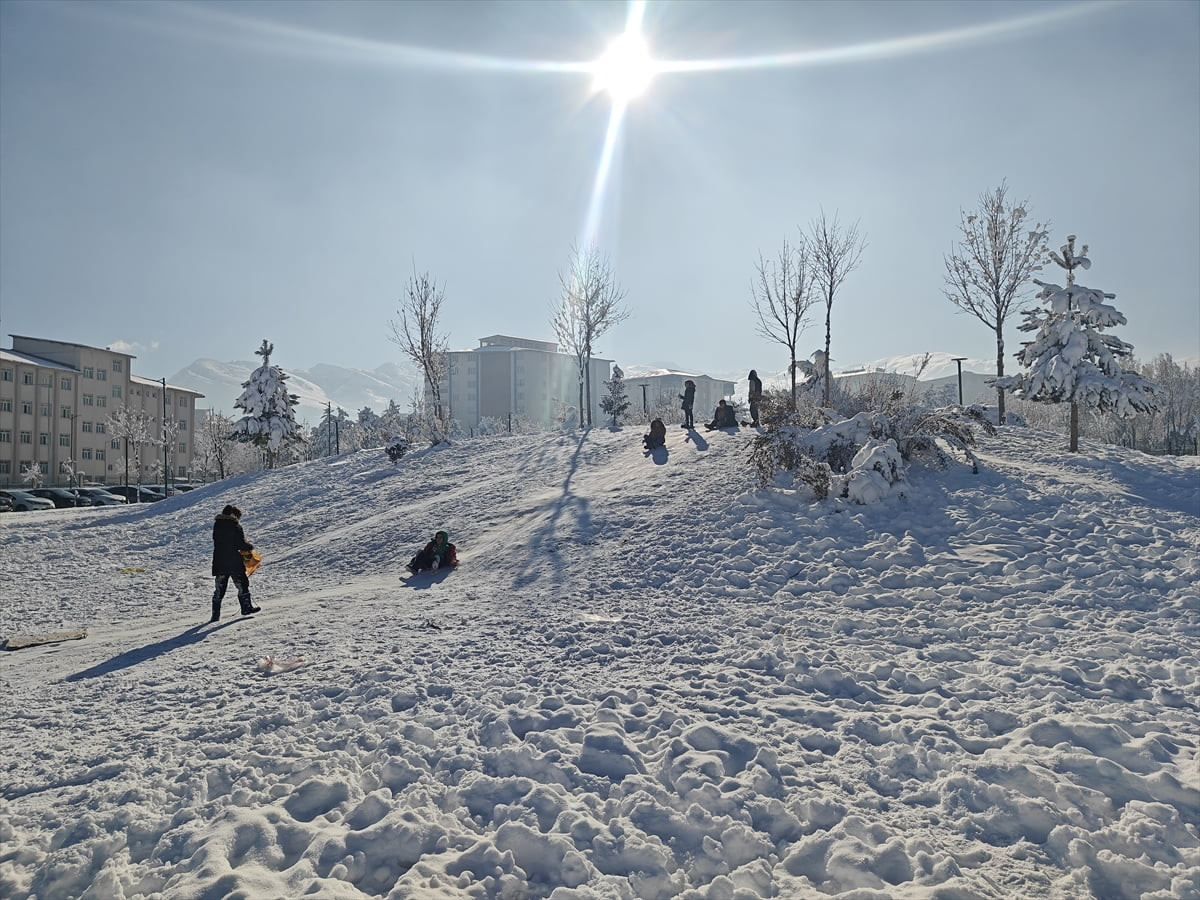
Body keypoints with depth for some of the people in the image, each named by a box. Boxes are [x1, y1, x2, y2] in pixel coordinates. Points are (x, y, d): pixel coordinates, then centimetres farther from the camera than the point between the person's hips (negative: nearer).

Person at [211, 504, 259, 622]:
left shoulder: (217, 525, 9)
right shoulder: (235, 526, -11)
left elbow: (218, 542, 16)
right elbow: (242, 543, -15)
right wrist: (250, 546, 6)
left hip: (219, 562, 6)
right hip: (234, 562, -6)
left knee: (219, 588, 10)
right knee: (242, 583, 9)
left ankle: (215, 614, 8)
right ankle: (246, 607, 13)